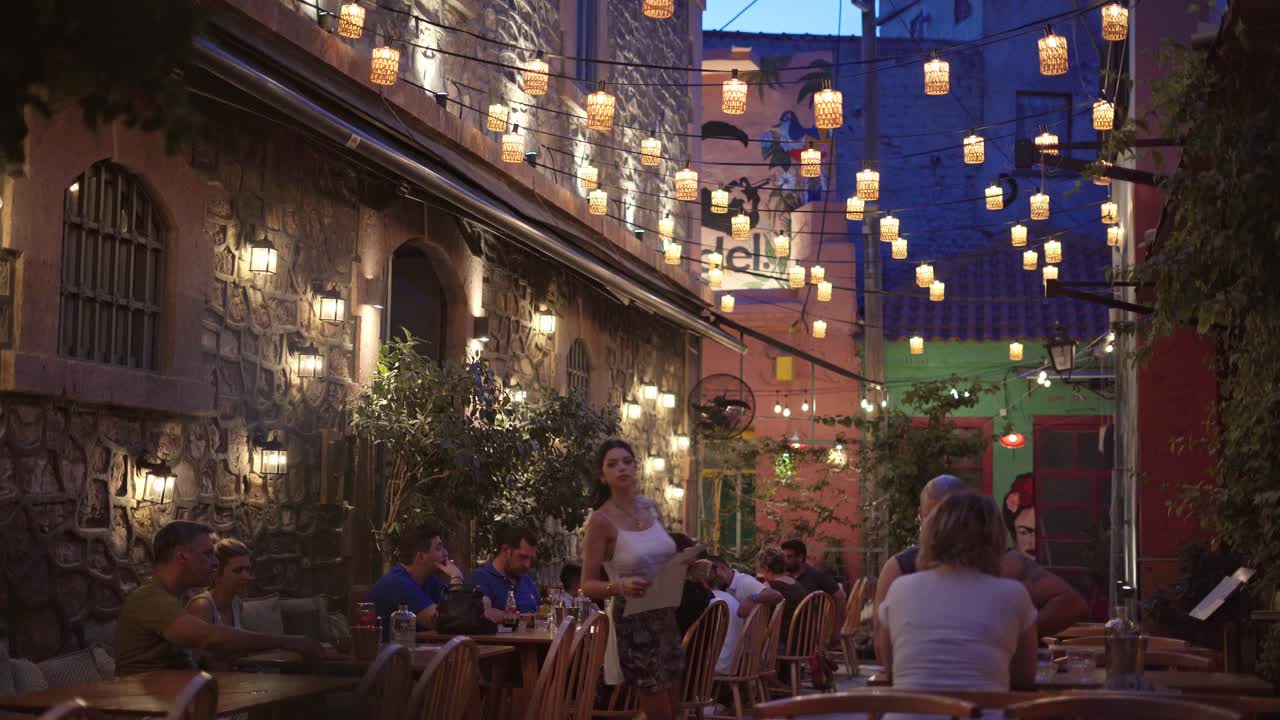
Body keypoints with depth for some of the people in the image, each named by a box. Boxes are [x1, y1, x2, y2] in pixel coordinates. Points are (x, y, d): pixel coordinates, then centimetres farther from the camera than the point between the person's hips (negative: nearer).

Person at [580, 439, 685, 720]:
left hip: (666, 615, 7)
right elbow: (588, 585, -13)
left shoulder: (650, 507, 5)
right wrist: (620, 586, -32)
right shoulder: (601, 520, -14)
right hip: (632, 620, -7)